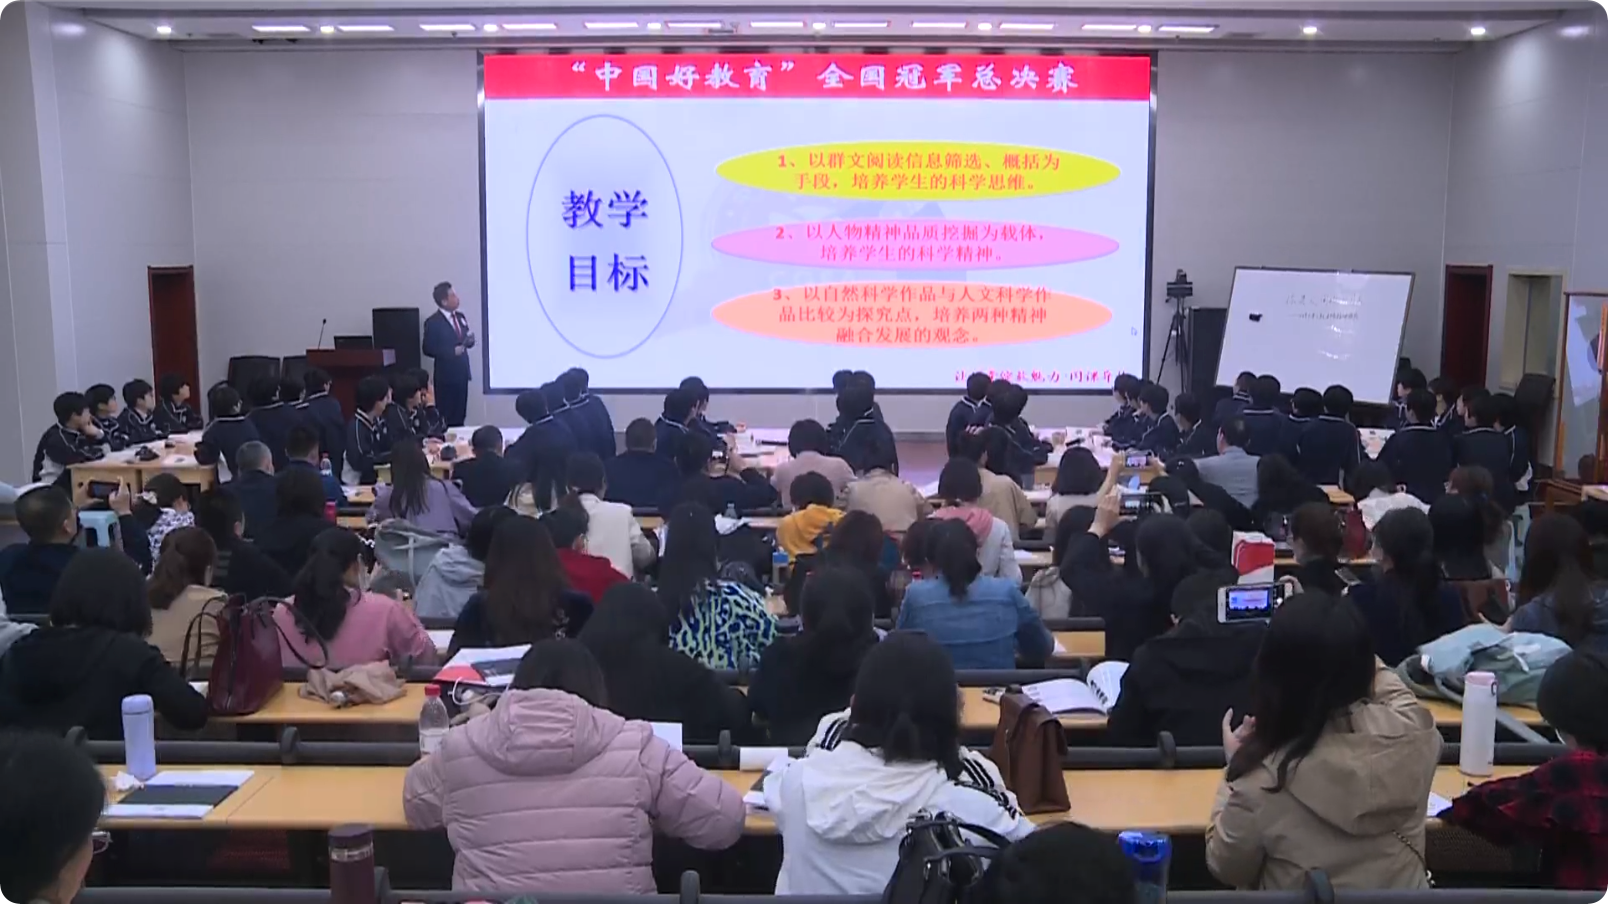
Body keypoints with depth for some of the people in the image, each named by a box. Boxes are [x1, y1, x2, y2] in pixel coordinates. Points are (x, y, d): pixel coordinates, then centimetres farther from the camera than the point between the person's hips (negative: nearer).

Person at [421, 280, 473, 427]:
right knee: (446, 416, -2)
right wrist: (452, 351, -20)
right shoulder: (433, 322, -10)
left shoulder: (460, 316, 10)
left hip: (461, 373, 6)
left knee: (460, 415, 9)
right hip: (446, 375, -6)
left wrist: (470, 340, -6)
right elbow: (428, 349, -12)